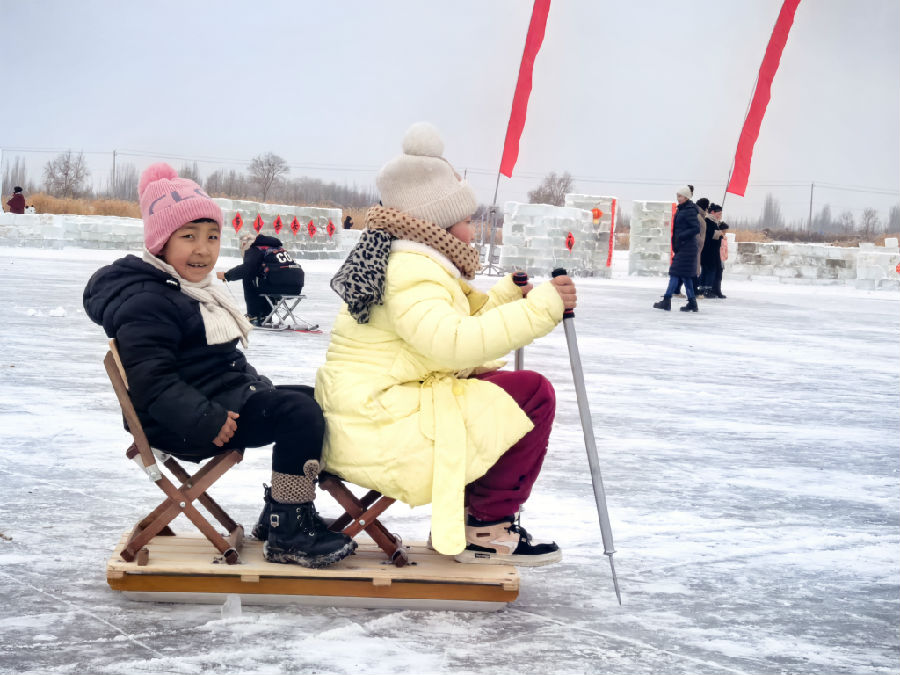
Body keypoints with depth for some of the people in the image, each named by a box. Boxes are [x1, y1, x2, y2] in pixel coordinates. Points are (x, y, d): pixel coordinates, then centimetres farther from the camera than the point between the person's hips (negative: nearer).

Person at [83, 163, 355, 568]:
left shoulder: (196, 291, 19)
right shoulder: (146, 303, -16)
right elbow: (152, 380, -24)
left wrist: (258, 387, 16)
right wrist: (205, 422, -29)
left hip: (230, 399, 11)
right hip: (181, 425, -11)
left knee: (310, 399, 13)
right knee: (299, 414, -23)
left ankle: (280, 514, 17)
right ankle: (288, 536, -17)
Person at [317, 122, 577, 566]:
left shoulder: (414, 264, 19)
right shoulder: (413, 270, -16)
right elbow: (454, 342, -32)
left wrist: (508, 295, 15)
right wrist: (540, 309, -30)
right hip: (379, 432, -11)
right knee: (532, 394, -10)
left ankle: (460, 518, 19)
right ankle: (485, 529, -2)